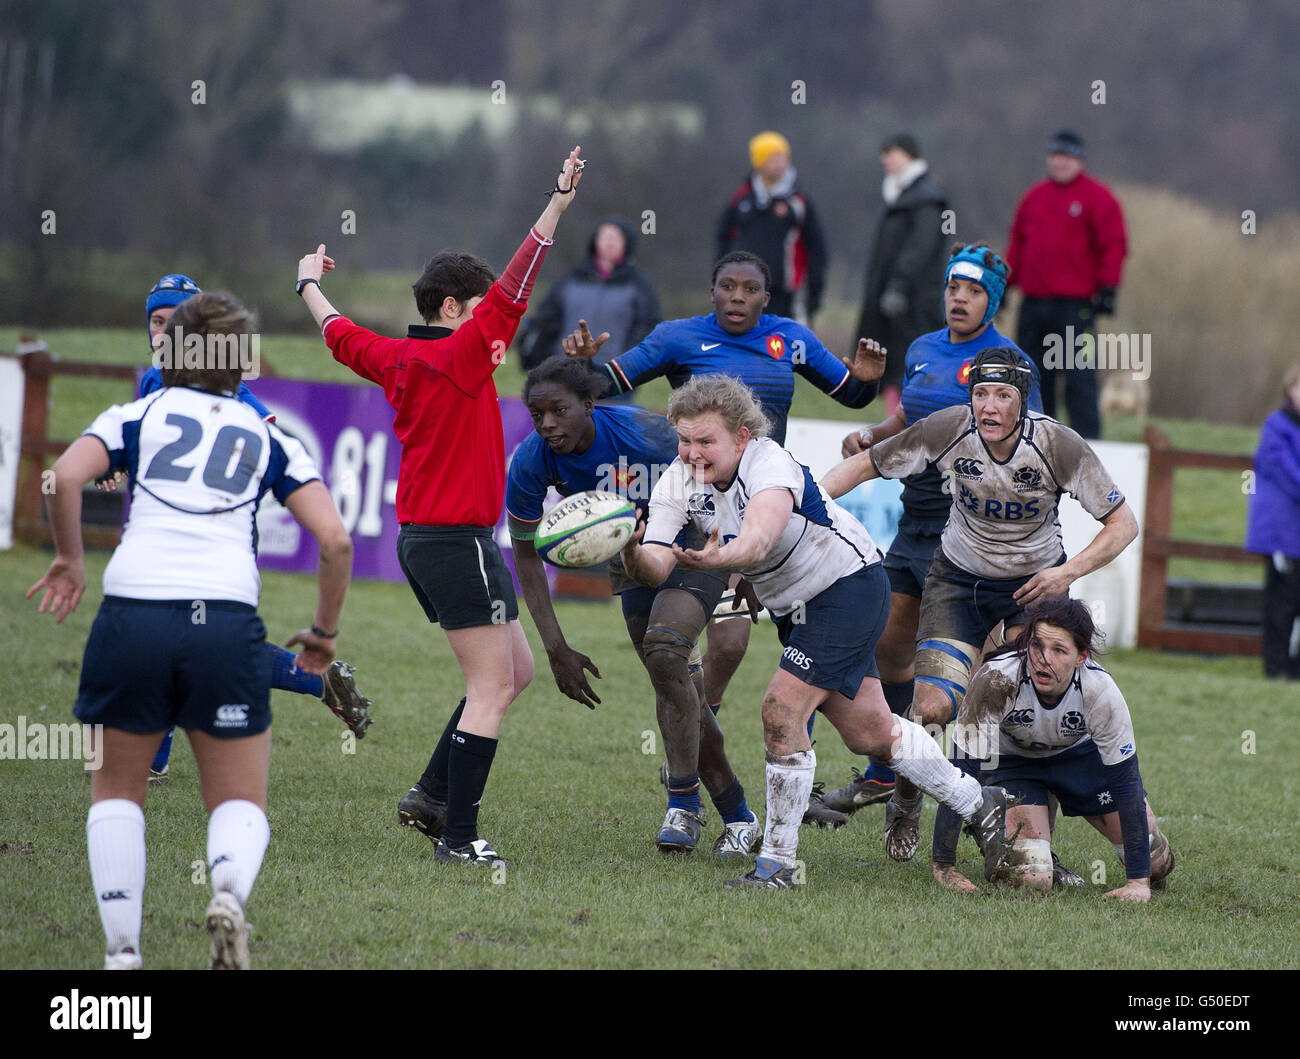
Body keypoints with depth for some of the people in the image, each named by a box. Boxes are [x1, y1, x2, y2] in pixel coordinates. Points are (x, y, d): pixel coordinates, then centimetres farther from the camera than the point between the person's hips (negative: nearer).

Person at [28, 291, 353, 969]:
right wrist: (323, 633, 21)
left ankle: (122, 951, 3)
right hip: (228, 623, 0)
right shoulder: (268, 436, 18)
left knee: (116, 791, 20)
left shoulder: (137, 415, 15)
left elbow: (65, 477, -4)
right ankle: (229, 891, -22)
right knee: (241, 802, 13)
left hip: (131, 615, 0)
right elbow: (335, 540, 7)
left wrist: (70, 561, 13)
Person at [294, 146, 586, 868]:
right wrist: (557, 204, -23)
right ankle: (459, 837, -10)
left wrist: (310, 284, 45)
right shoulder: (459, 358, -14)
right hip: (459, 541, -10)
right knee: (493, 687, -7)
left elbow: (340, 334, 27)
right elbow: (514, 289, -21)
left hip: (422, 537, 10)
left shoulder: (398, 361, 9)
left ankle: (431, 796, 14)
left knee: (515, 670, 17)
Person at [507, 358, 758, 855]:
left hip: (696, 548, -5)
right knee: (676, 687, 6)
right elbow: (526, 555, -8)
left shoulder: (644, 433, -32)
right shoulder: (531, 462, -20)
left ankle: (682, 805, -17)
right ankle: (738, 817, 22)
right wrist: (556, 648, -12)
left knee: (663, 652, -27)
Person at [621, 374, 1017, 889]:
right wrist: (633, 556, -48)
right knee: (868, 731, 13)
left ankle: (778, 863, -9)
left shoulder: (771, 465, -30)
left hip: (850, 586, -8)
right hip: (794, 608, 8)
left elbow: (758, 539, -51)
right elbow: (656, 565, -25)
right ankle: (978, 804, 32)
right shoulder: (678, 484, -11)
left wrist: (717, 558, -72)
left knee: (781, 712, -19)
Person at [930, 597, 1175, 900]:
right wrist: (943, 867, -33)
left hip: (1080, 752, 2)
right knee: (1031, 879, -20)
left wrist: (1138, 880, -29)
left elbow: (1126, 784, -26)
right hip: (1011, 759, -2)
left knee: (1155, 863, -5)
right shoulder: (996, 681, -37)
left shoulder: (1100, 691, -32)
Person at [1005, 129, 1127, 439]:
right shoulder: (1034, 197, 17)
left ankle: (1087, 442, -7)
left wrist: (1107, 288, -10)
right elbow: (1017, 243, 22)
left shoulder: (1097, 198, 0)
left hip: (1075, 305, -6)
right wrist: (1006, 283, 17)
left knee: (1079, 377, -8)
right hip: (1033, 302, 6)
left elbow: (1114, 245, -3)